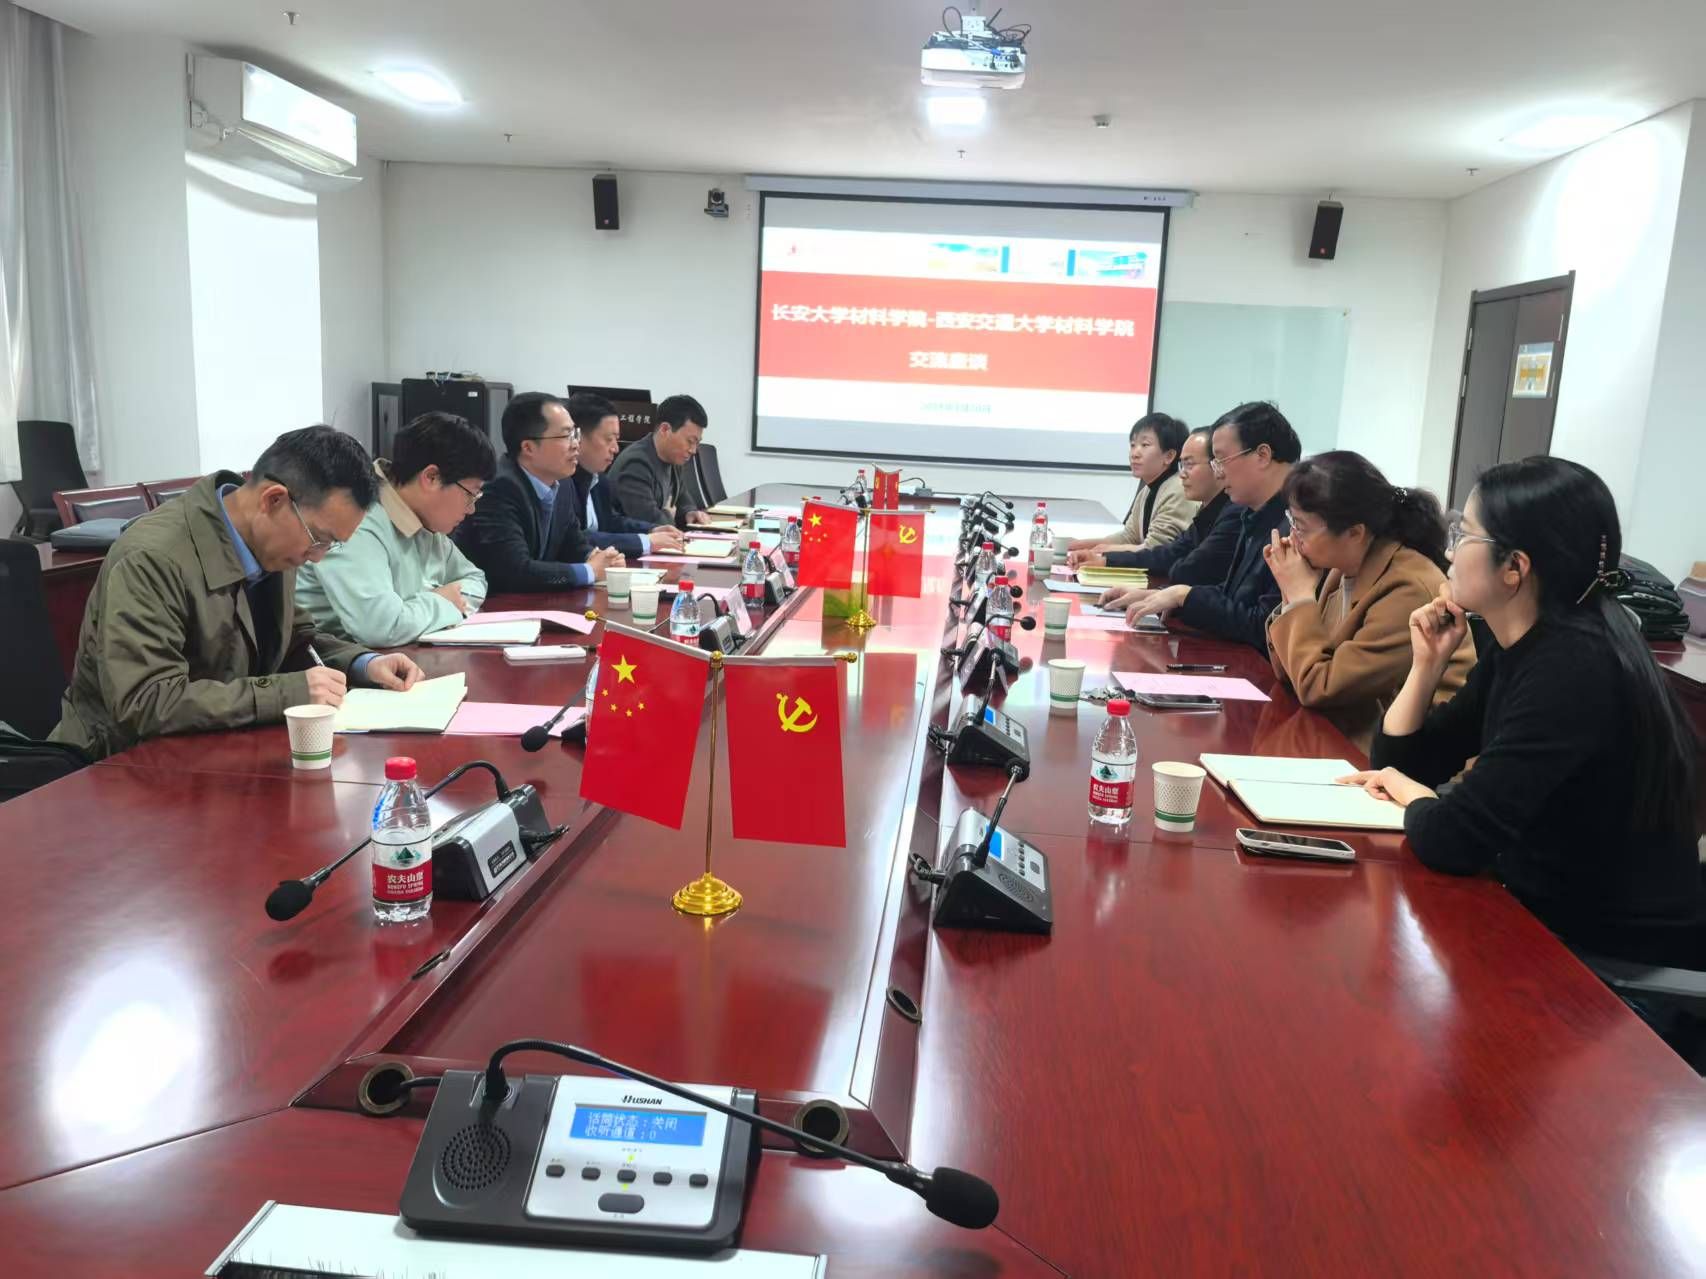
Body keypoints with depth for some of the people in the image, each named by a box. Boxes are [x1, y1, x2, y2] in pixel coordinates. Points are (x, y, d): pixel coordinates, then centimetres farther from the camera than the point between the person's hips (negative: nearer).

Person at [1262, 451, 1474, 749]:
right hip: (1346, 737, 7)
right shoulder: (1345, 570, 2)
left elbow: (1317, 688, -21)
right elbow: (1292, 673, 5)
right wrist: (1293, 596, -6)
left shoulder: (1409, 591, -23)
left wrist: (1301, 597, -13)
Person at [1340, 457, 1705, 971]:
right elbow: (1399, 761, 8)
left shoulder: (1574, 669, -25)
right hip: (1558, 919, 7)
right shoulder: (1516, 649, 3)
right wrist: (1428, 663, -5)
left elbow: (1453, 839, -28)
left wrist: (1405, 789, -8)